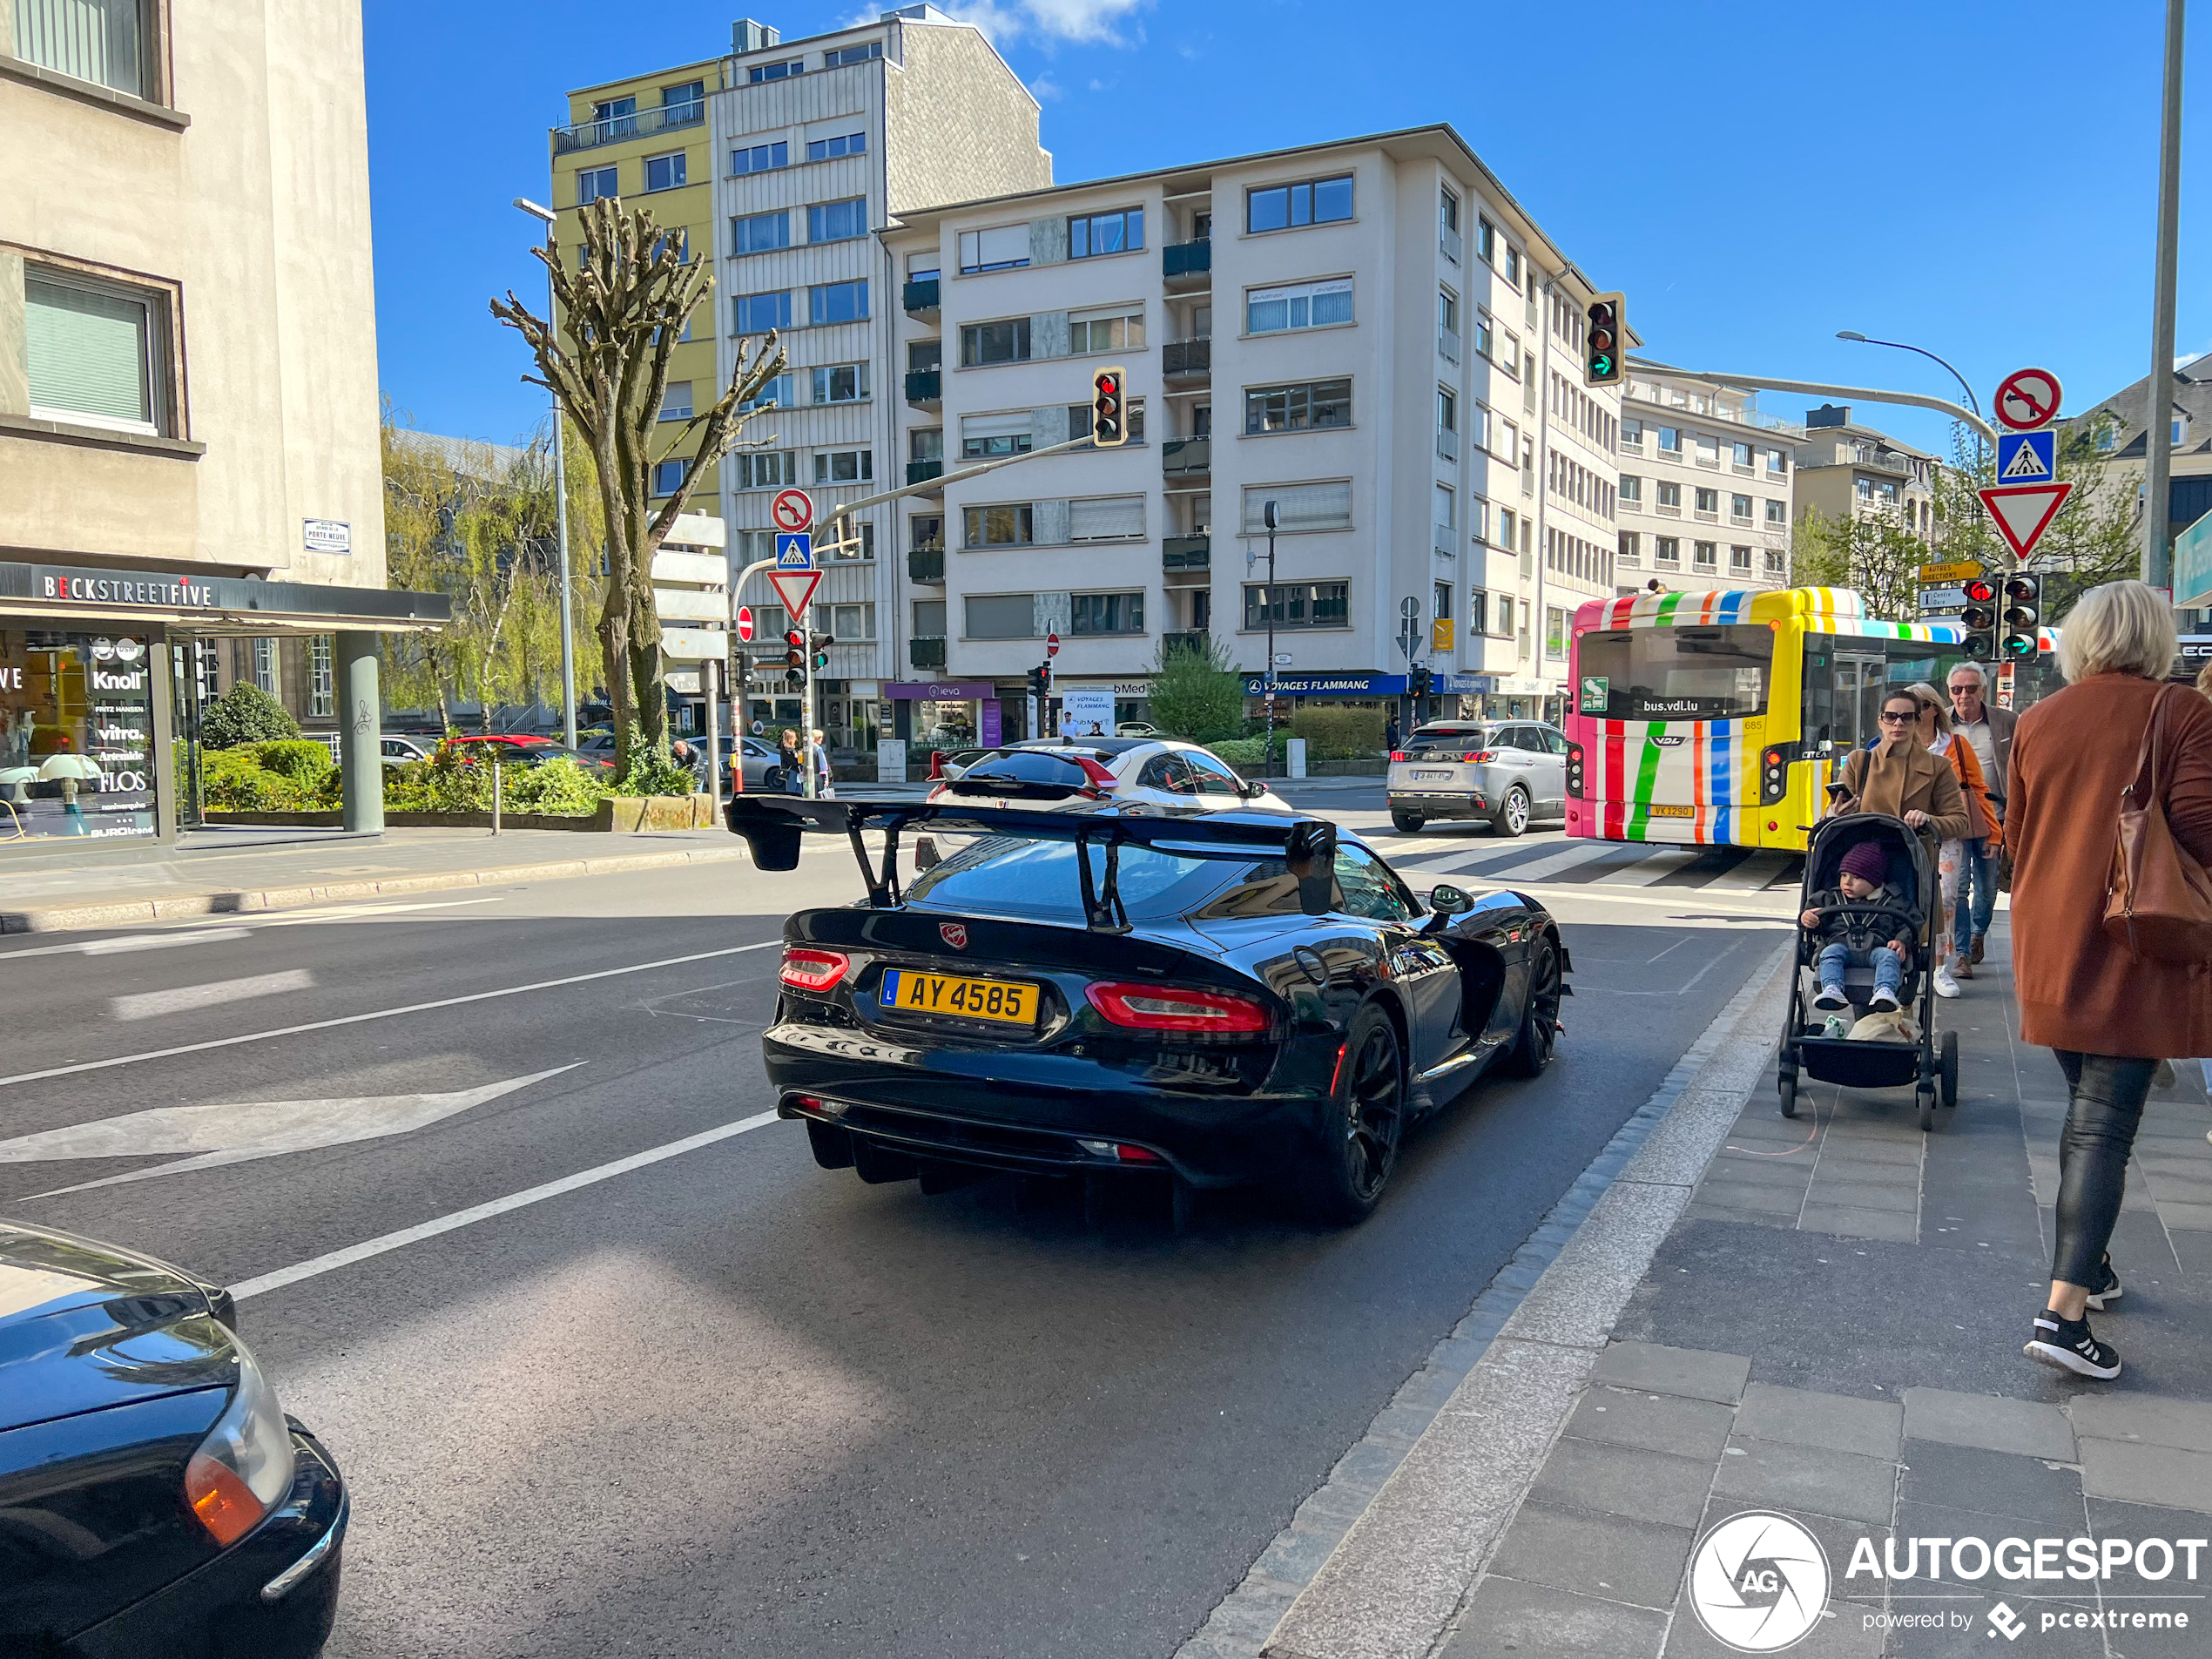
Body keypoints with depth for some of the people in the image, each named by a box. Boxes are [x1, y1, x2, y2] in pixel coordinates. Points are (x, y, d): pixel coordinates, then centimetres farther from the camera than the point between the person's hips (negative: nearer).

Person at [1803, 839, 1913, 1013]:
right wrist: (1806, 919, -7)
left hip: (1876, 948, -1)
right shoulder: (1830, 898, 21)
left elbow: (1908, 925, 11)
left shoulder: (1892, 902, 16)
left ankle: (1885, 991, -52)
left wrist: (1902, 942, -10)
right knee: (1830, 952, -30)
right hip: (1842, 945, 1)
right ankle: (1832, 989, -51)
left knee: (1889, 955, -31)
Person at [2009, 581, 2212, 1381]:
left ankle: (2084, 1264, 31)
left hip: (2049, 949, 5)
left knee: (2086, 1111, 21)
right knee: (2105, 1127, -4)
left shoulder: (2037, 722, 6)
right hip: (2135, 954, -5)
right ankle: (2063, 1310, -10)